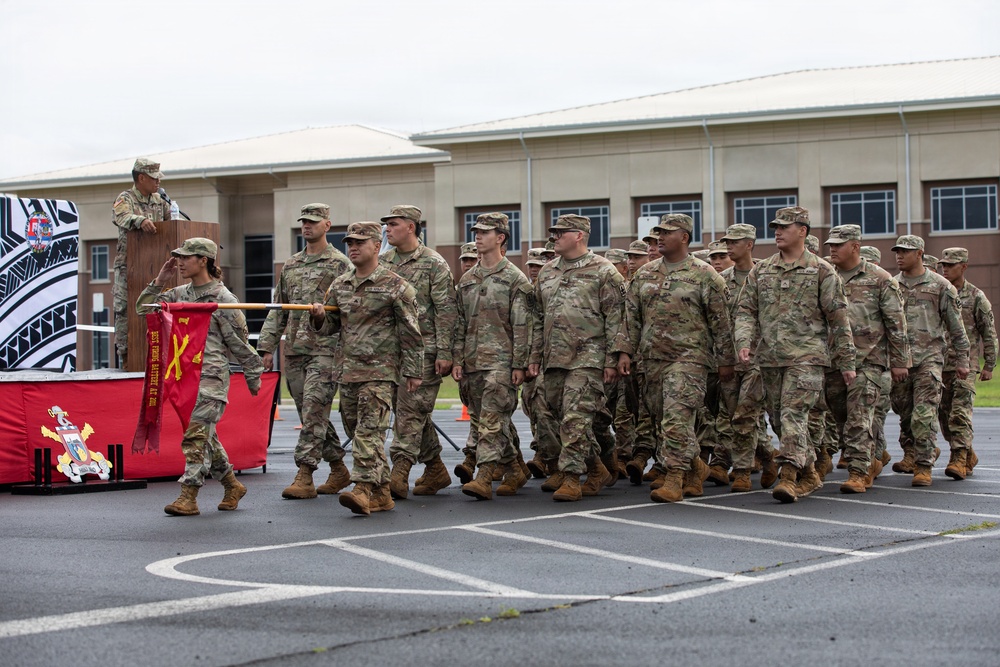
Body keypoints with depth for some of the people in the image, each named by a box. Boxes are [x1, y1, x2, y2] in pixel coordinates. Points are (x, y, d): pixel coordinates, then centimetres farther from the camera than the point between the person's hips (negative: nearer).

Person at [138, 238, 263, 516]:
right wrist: (159, 281, 5)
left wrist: (253, 376, 1)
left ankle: (188, 497, -11)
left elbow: (239, 342, -3)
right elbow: (144, 308, 17)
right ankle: (233, 486, 27)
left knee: (196, 434, -12)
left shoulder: (222, 298, -7)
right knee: (205, 436, 13)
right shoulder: (180, 294, 13)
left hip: (210, 376, -7)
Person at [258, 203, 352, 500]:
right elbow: (277, 310, 19)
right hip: (294, 351, 7)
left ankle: (304, 477, -12)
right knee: (311, 415, 9)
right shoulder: (290, 266, 18)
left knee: (313, 412, -11)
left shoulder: (340, 264, -1)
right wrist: (267, 347, 13)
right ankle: (339, 470, 21)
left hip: (325, 350, -7)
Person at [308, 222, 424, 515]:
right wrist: (319, 317, -5)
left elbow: (410, 332, -4)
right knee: (357, 432, 9)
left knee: (369, 430, -16)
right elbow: (329, 326, 19)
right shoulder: (340, 285, 14)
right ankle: (381, 493, 16)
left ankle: (364, 488, -22)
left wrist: (413, 371, -6)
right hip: (346, 370, 7)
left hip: (379, 370, -7)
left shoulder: (395, 286, -4)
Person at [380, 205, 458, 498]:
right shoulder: (382, 262, 11)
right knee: (416, 411, 10)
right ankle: (436, 469, 20)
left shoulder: (434, 263, -5)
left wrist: (444, 352, -14)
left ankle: (399, 473, -15)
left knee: (410, 409, -11)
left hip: (423, 347, -6)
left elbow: (446, 311, -9)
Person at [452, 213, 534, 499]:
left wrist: (519, 365, -11)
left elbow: (522, 326, -7)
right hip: (473, 361, 7)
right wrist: (457, 359, 9)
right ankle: (513, 471, 21)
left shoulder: (515, 279, -3)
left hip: (501, 360, -7)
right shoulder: (467, 280, 15)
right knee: (494, 421, 11)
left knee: (492, 419, -13)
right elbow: (460, 323, 16)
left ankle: (484, 477, -18)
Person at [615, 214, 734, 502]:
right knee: (660, 421, 9)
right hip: (652, 359, 6)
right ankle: (695, 467, 26)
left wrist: (725, 360, -2)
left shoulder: (704, 275, -2)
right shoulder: (645, 275, 13)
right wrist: (625, 351, 5)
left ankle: (675, 479, -11)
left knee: (676, 417, -15)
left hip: (689, 357, -6)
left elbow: (720, 321, -1)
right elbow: (631, 316, 14)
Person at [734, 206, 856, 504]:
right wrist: (744, 342, -8)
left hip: (806, 356, -5)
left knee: (793, 414, -18)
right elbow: (745, 310, 11)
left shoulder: (821, 271, 0)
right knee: (779, 420, 8)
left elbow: (838, 319, 1)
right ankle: (809, 475, 21)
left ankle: (788, 476, -23)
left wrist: (846, 362, 0)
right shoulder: (760, 271, 12)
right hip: (769, 358, 5)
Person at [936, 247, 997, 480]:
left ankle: (959, 460, -17)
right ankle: (969, 456, 22)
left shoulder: (976, 297, -1)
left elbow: (989, 333, 2)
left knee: (960, 412, -14)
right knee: (944, 413, 7)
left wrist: (989, 365, 0)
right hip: (939, 363, 5)